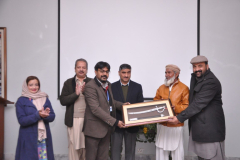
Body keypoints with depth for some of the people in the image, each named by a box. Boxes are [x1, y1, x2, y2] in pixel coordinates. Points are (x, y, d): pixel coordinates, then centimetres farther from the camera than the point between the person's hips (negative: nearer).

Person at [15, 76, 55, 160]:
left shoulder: (45, 99, 11)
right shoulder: (21, 100, 1)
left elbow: (52, 116, 6)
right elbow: (22, 120, -8)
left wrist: (45, 115, -16)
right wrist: (37, 115, -19)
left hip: (44, 136, 3)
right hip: (29, 138, -3)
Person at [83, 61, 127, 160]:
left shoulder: (108, 85, 10)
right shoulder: (90, 86, -16)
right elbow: (95, 109, -22)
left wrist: (122, 105, 2)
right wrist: (115, 122, -23)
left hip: (107, 127, 7)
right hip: (94, 128, -7)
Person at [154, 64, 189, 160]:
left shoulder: (184, 88, -3)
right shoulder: (161, 88, 11)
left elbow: (187, 107, -8)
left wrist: (175, 107, -23)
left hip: (176, 126, -4)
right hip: (162, 125, 4)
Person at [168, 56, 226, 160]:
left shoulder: (211, 82, -18)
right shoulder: (195, 77, 10)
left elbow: (198, 104, -22)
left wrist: (180, 118, -19)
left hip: (210, 128, -9)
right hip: (197, 126, 9)